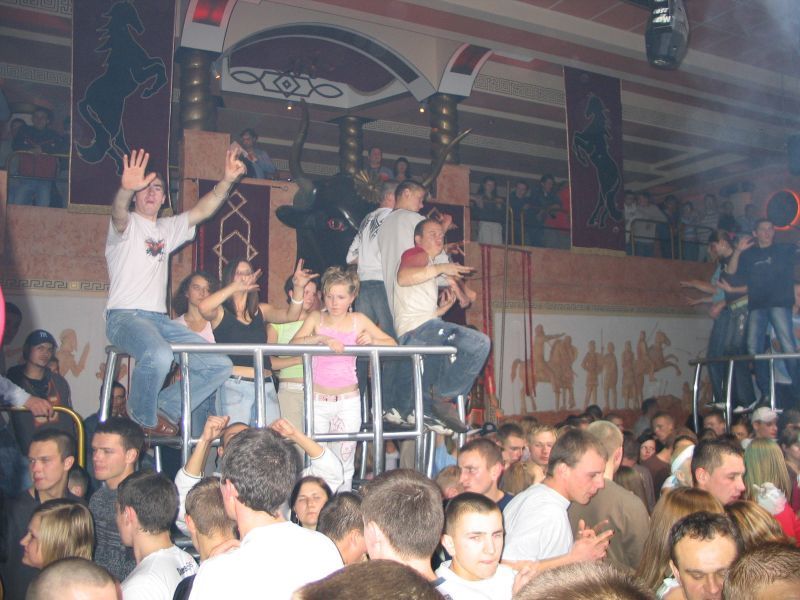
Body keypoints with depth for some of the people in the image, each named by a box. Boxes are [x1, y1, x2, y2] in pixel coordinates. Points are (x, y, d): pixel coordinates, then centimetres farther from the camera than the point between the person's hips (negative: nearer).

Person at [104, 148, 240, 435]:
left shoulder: (168, 229, 23)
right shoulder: (127, 225, 4)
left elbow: (202, 211, 11)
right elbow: (119, 214, -21)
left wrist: (227, 180, -5)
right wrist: (125, 188, -44)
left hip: (160, 319, 7)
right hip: (125, 316, -6)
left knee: (220, 366, -4)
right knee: (159, 355, -38)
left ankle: (167, 406, 6)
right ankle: (143, 422, -13)